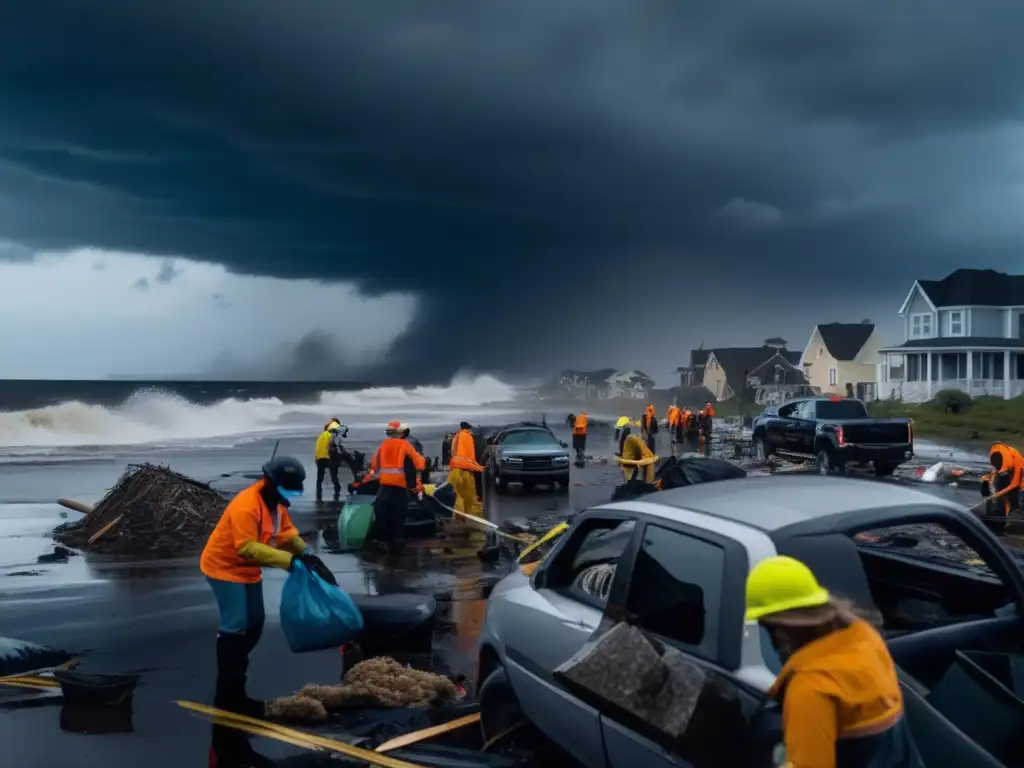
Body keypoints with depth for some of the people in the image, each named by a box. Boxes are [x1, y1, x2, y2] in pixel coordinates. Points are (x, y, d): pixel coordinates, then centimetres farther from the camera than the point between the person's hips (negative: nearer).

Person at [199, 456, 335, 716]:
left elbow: (287, 532, 3)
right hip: (225, 567, -9)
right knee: (235, 627, -12)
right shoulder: (246, 506, -31)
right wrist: (290, 560, -41)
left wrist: (306, 553, -16)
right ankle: (228, 694, -6)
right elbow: (248, 548, -36)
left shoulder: (276, 502, 0)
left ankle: (234, 671, 29)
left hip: (247, 569, 9)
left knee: (254, 623, 13)